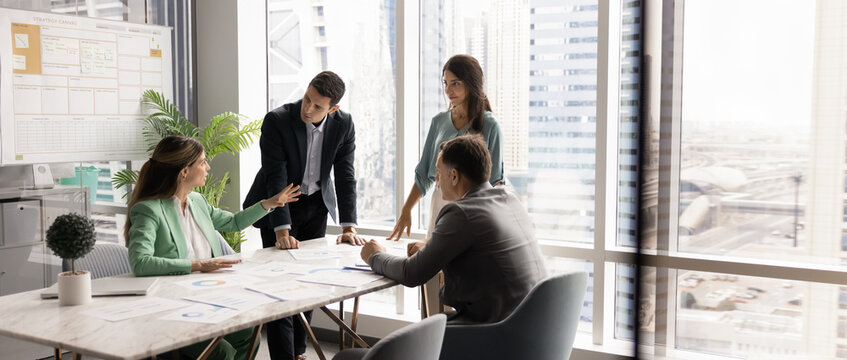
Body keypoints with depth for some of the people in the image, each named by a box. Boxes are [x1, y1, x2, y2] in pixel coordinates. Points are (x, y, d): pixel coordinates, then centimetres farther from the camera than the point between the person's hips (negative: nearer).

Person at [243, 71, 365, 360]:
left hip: (316, 204, 4)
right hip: (280, 204, -4)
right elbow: (275, 178, -26)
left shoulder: (343, 124, -13)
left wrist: (348, 228, -16)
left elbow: (345, 176, -10)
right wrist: (282, 232, -32)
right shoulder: (276, 121, -24)